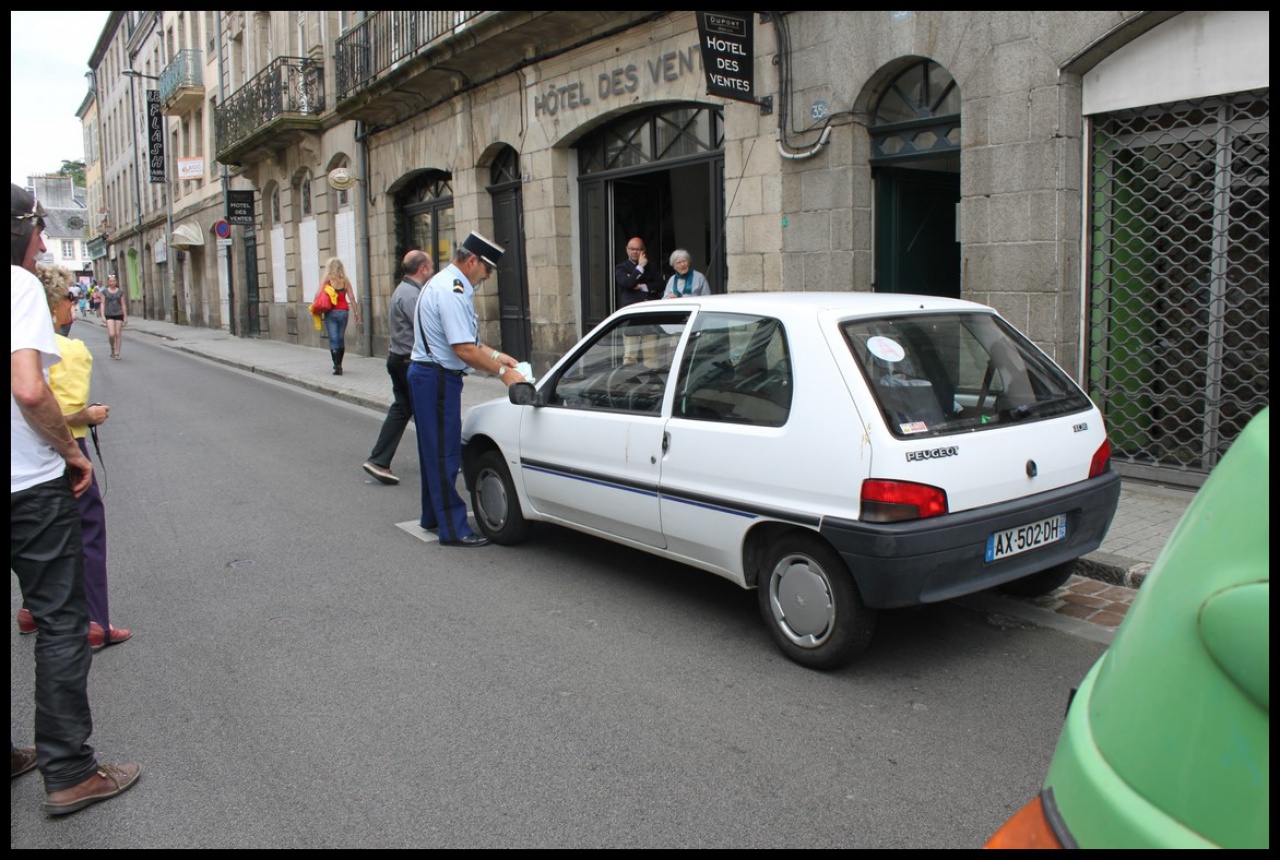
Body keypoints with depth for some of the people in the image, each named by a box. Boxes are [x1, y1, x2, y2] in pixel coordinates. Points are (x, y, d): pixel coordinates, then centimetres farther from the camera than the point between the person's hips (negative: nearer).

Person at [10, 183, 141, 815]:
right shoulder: (20, 282, -12)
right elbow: (28, 388, -24)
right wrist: (72, 451, -9)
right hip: (31, 485, -7)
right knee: (60, 624, 3)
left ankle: (8, 759, 28)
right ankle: (69, 773, 10)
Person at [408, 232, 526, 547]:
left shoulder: (446, 284, 15)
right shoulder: (452, 291, -20)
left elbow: (464, 339, 21)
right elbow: (464, 350, -24)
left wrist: (497, 355, 14)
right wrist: (503, 372, -18)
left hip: (428, 375, 11)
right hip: (436, 378, -11)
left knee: (434, 450, 19)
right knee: (445, 454, -5)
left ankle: (433, 516, 32)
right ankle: (453, 529, 1)